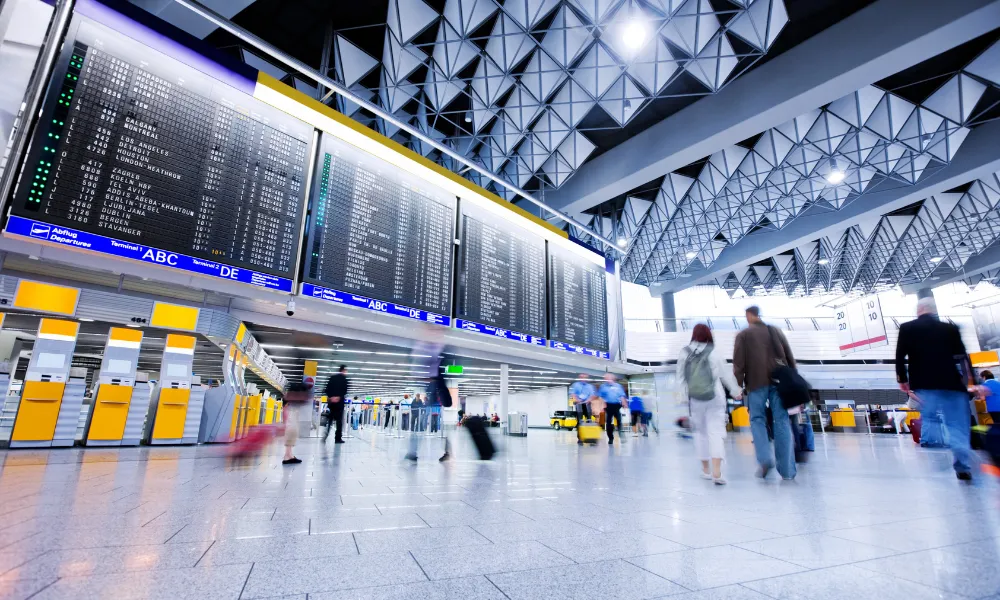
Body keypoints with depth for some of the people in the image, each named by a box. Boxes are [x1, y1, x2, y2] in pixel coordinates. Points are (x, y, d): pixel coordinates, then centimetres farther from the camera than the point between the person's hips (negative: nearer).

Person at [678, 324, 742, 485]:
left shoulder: (684, 353, -4)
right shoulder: (714, 353, -7)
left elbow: (681, 376, 2)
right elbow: (726, 374, 3)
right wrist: (736, 391, 18)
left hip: (695, 399, 2)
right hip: (715, 398, -2)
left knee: (701, 432, 15)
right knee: (716, 432, -1)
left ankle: (706, 469, 26)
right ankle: (716, 472, -11)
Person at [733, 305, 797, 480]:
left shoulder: (743, 335, 4)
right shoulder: (776, 331, 15)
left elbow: (738, 362, -3)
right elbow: (790, 357, 14)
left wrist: (739, 385, -1)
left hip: (757, 382, -3)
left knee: (757, 418, 8)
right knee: (782, 421, 4)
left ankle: (765, 458, -12)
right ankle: (787, 469, 4)